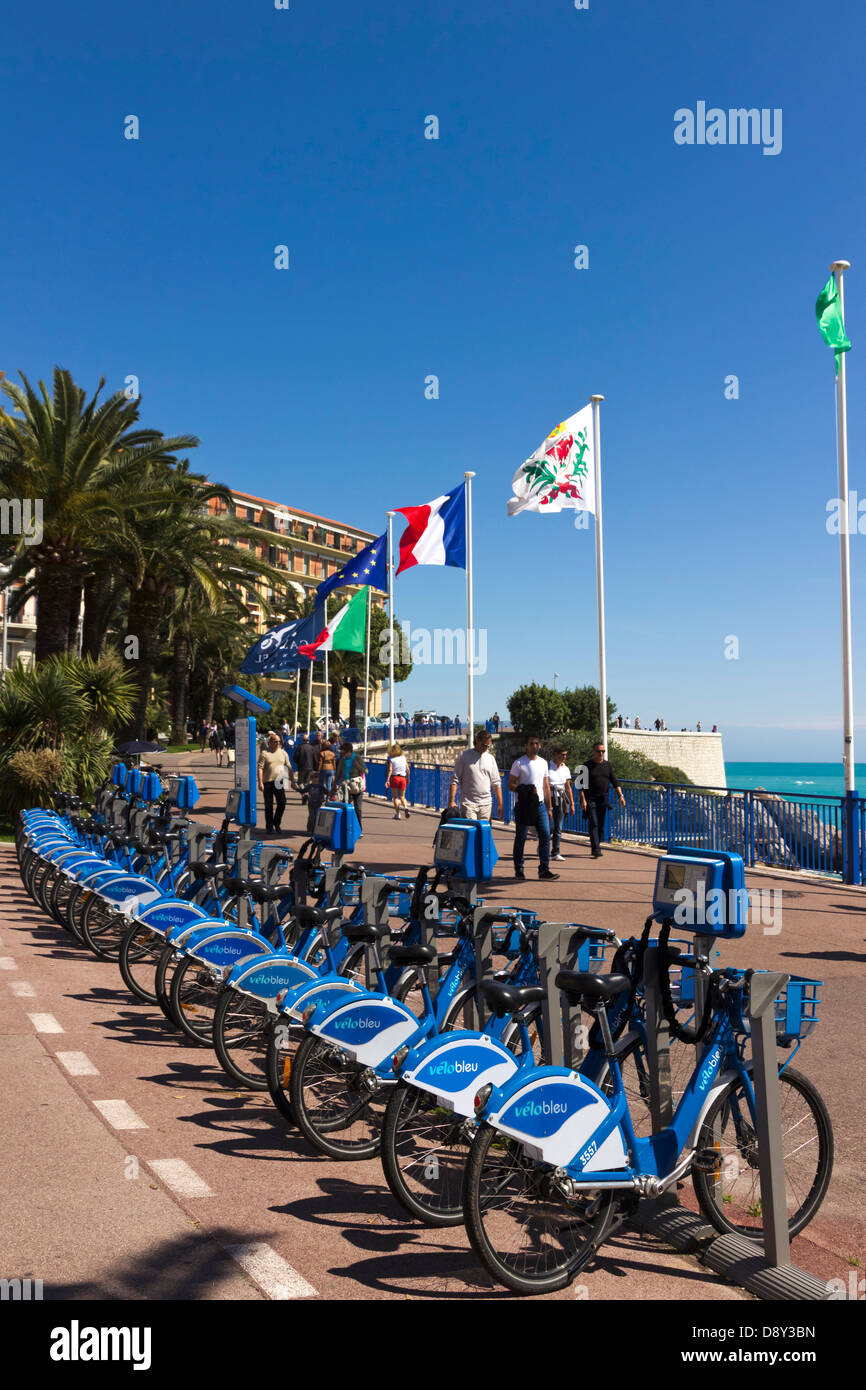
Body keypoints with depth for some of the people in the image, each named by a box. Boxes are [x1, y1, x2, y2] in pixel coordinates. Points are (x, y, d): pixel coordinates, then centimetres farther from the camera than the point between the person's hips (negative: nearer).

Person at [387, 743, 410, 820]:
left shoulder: (391, 759, -3)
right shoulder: (404, 758, 8)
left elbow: (390, 770, -13)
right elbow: (407, 769, 6)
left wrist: (387, 780, -16)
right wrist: (408, 779, 15)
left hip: (394, 778, -3)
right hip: (403, 778, 3)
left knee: (395, 797, 6)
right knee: (402, 797, 11)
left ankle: (397, 814, 1)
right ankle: (405, 807, -17)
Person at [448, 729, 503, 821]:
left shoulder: (490, 758, 10)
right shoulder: (464, 756, -1)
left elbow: (496, 783, 13)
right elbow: (455, 780, -2)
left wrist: (500, 804, 8)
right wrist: (452, 801, -10)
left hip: (486, 804, 4)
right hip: (468, 803, -4)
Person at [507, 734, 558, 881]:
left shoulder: (543, 763, 13)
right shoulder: (518, 763, -3)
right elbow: (510, 785, -5)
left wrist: (548, 807, 16)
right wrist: (525, 790, -20)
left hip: (540, 804, 4)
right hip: (523, 805, -4)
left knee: (545, 835, -4)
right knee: (520, 838, 3)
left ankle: (544, 869, -2)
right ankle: (518, 869, 14)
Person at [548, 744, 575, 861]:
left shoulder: (565, 768, 11)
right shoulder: (548, 767, -6)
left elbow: (568, 787, 17)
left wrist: (572, 804, 15)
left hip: (561, 800, 5)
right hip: (550, 798, -5)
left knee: (558, 828, 2)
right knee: (550, 827, -8)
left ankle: (556, 853, 7)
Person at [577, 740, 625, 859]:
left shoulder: (607, 765, 11)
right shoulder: (587, 766, -2)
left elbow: (614, 782, 12)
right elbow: (582, 784, -5)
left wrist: (621, 796, 0)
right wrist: (583, 800, -13)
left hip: (603, 799, 4)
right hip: (591, 799, -4)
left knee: (601, 825, 7)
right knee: (594, 824, -10)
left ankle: (595, 845, 20)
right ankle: (596, 850, -13)